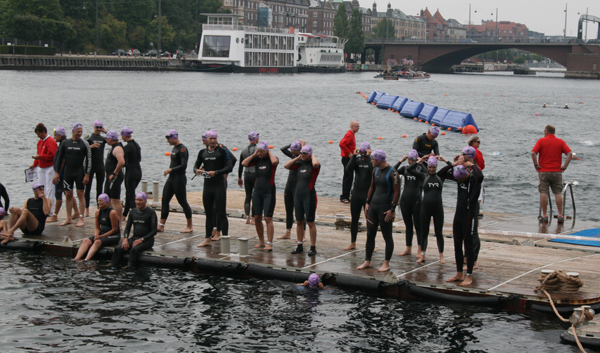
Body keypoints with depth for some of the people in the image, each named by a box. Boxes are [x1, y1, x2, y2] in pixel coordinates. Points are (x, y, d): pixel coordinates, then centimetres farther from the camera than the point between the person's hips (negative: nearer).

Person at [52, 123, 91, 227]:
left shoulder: (84, 144, -2)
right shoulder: (65, 143, 5)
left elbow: (89, 159, -3)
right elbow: (59, 158, 9)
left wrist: (87, 174, -9)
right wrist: (57, 173, 3)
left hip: (79, 173, -3)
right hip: (68, 172, 3)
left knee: (80, 194, -4)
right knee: (68, 195, 6)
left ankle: (81, 218, -1)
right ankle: (68, 218, 13)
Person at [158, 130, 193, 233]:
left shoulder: (182, 149, -16)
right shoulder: (174, 148, 14)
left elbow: (184, 165, -24)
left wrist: (170, 170, -23)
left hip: (179, 179, -9)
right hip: (171, 178, 10)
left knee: (183, 202, -2)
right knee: (164, 200, 4)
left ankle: (190, 226, 8)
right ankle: (161, 226, 4)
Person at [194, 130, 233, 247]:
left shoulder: (222, 151, -5)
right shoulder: (202, 152, 10)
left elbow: (229, 167, -11)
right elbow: (196, 165, 17)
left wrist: (216, 172, -22)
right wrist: (196, 170, -6)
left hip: (219, 185, -5)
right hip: (207, 185, 5)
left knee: (221, 213, -6)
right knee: (208, 213, 11)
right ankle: (208, 239, 17)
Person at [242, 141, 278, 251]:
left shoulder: (271, 159, -6)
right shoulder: (257, 159, 7)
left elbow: (275, 161, -30)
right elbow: (244, 163, -2)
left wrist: (269, 152, -13)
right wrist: (254, 154, -2)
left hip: (269, 192, -6)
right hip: (257, 191, 6)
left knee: (268, 218, -10)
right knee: (257, 217, 6)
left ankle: (269, 243, -9)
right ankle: (261, 241, 18)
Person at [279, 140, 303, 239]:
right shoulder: (292, 156, 11)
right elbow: (283, 149, 13)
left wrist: (302, 146, -19)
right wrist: (292, 144, 5)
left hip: (297, 186, -8)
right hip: (289, 186, 8)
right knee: (288, 211, 13)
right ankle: (288, 233, 21)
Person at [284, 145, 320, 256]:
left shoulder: (313, 165, -9)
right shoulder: (300, 164, 10)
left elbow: (316, 164, -33)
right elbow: (286, 166, 10)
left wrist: (313, 156, -13)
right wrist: (298, 158, 5)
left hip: (309, 196, -7)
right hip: (298, 195, 7)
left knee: (310, 222, -3)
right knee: (299, 222, 11)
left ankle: (313, 248, 3)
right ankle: (299, 246, 19)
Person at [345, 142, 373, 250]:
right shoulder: (357, 160, 6)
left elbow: (372, 170, -23)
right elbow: (349, 168, -11)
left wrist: (368, 156, -22)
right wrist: (354, 155, -19)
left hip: (368, 194, -4)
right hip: (356, 193, 4)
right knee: (354, 219, 10)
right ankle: (352, 243, 19)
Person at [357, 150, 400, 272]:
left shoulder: (392, 173, -13)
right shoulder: (375, 170, 10)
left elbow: (397, 192, -14)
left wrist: (392, 209, -18)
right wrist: (368, 202, 14)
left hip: (385, 208, -7)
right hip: (373, 206, 7)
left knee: (387, 236, 1)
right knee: (370, 235, 9)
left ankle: (386, 264, 8)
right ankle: (367, 261, 18)